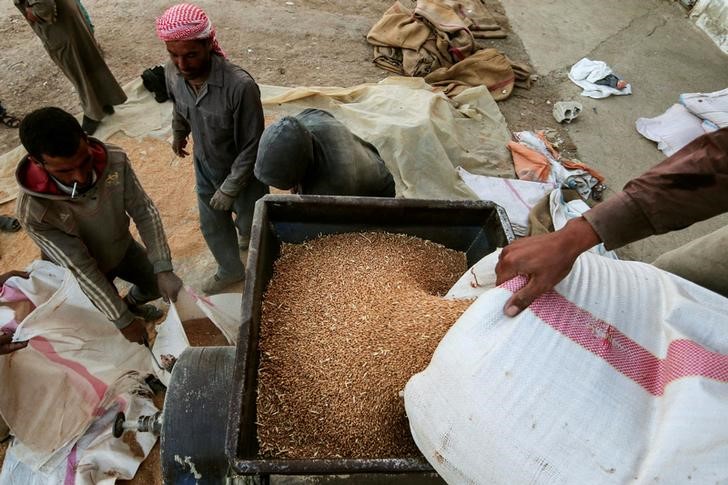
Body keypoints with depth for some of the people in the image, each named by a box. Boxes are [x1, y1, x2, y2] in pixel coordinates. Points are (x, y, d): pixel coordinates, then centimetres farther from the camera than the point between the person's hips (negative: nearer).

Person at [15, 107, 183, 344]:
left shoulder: (114, 160, -30)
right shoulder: (33, 210, -36)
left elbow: (144, 211, -21)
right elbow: (80, 269, -30)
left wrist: (163, 269, -29)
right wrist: (123, 320, -26)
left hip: (123, 246, 3)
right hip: (84, 273, -3)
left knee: (161, 285, 15)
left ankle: (131, 303, 46)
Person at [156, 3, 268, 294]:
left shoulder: (240, 86, -36)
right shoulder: (172, 73, -17)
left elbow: (251, 146, -26)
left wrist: (230, 188, -22)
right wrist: (178, 132, 25)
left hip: (242, 171, -5)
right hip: (205, 166, 5)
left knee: (249, 223, 18)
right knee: (211, 225, 20)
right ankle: (230, 270, 48)